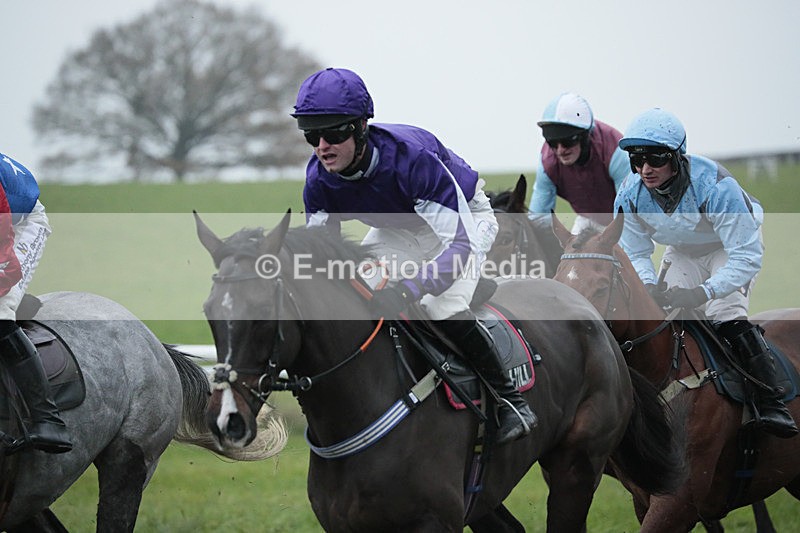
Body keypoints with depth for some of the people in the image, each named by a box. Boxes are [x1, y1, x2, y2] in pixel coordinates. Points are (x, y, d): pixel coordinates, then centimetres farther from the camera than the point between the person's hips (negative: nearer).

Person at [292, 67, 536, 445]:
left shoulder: (411, 155, -41)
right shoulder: (319, 178, -23)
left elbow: (458, 243, -43)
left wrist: (411, 289, -59)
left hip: (464, 219, -6)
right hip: (397, 228, 6)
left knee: (444, 307, -30)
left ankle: (509, 399, -11)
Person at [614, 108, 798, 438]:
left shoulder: (716, 186, -39)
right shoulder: (630, 196, -23)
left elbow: (747, 256, -38)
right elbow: (635, 253, -11)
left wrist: (705, 292, -49)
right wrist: (649, 286, -33)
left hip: (733, 243, -5)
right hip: (682, 252, 5)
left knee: (726, 315, -25)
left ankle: (770, 404, -23)